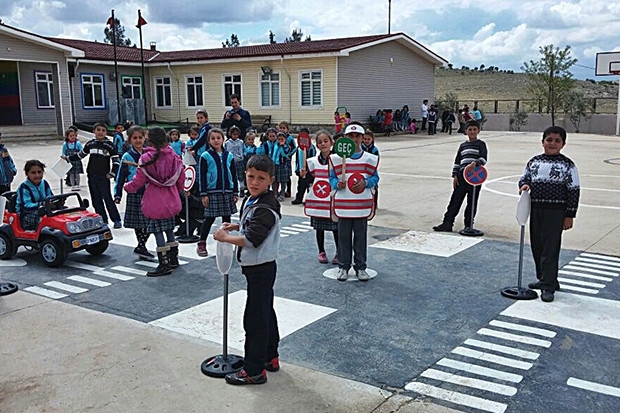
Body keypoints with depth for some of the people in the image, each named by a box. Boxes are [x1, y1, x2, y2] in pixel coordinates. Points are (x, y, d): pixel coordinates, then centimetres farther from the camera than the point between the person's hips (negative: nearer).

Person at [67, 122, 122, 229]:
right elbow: (80, 155, 23)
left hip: (103, 177, -5)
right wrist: (68, 158, 22)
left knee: (107, 198, -8)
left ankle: (116, 220, -1)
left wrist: (112, 174, -8)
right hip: (92, 176, 5)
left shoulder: (109, 145, -4)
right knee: (96, 200, 7)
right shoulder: (90, 144, 8)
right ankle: (103, 220, 15)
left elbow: (116, 161, -2)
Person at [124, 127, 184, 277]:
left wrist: (127, 187, 12)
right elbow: (181, 179, 9)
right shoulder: (174, 156, 1)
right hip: (171, 201, 6)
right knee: (169, 229, 17)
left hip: (154, 202, -6)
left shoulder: (146, 158, -14)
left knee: (158, 231, 0)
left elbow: (138, 181, -8)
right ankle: (173, 259, 27)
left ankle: (164, 264, 2)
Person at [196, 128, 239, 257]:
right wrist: (203, 194, -9)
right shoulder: (205, 156, -2)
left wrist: (235, 192, 7)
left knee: (227, 217, 9)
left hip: (228, 191, 4)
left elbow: (234, 175, 11)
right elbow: (201, 176, -4)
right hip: (212, 192, -3)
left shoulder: (229, 156, 7)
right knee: (210, 218, -1)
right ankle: (201, 244, 9)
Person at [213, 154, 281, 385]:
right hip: (255, 267, 10)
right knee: (265, 312, 20)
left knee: (255, 318, -3)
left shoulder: (266, 209, -23)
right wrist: (234, 226, 8)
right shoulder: (251, 201, 7)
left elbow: (252, 239, -31)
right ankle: (270, 358, 35)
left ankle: (254, 371, 6)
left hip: (261, 268, -10)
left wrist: (224, 237, -19)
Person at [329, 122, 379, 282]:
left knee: (361, 236, 8)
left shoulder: (369, 158, 4)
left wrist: (366, 182, -13)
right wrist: (337, 184, -16)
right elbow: (332, 177, 5)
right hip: (343, 204, 0)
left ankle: (360, 267, 20)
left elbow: (375, 177, 6)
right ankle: (343, 267, 19)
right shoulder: (337, 158, 1)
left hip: (362, 205, 1)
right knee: (344, 236, 7)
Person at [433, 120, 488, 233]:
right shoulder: (463, 145, 16)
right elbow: (457, 161, 17)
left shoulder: (481, 144, 4)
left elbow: (483, 158, -10)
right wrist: (454, 175, 7)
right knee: (455, 200, -1)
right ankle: (447, 223, 1)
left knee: (472, 202, 3)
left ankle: (468, 225, 13)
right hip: (462, 175, 3)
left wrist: (475, 163, -29)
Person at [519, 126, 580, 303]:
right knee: (537, 246, 13)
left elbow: (573, 191, -3)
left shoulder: (567, 165, -3)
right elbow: (524, 178, 17)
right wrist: (524, 185, -8)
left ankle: (548, 286, 0)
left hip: (556, 211, -5)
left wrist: (569, 215, -6)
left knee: (550, 248, -6)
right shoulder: (534, 162, 9)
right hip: (535, 209, 5)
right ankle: (543, 279, 28)